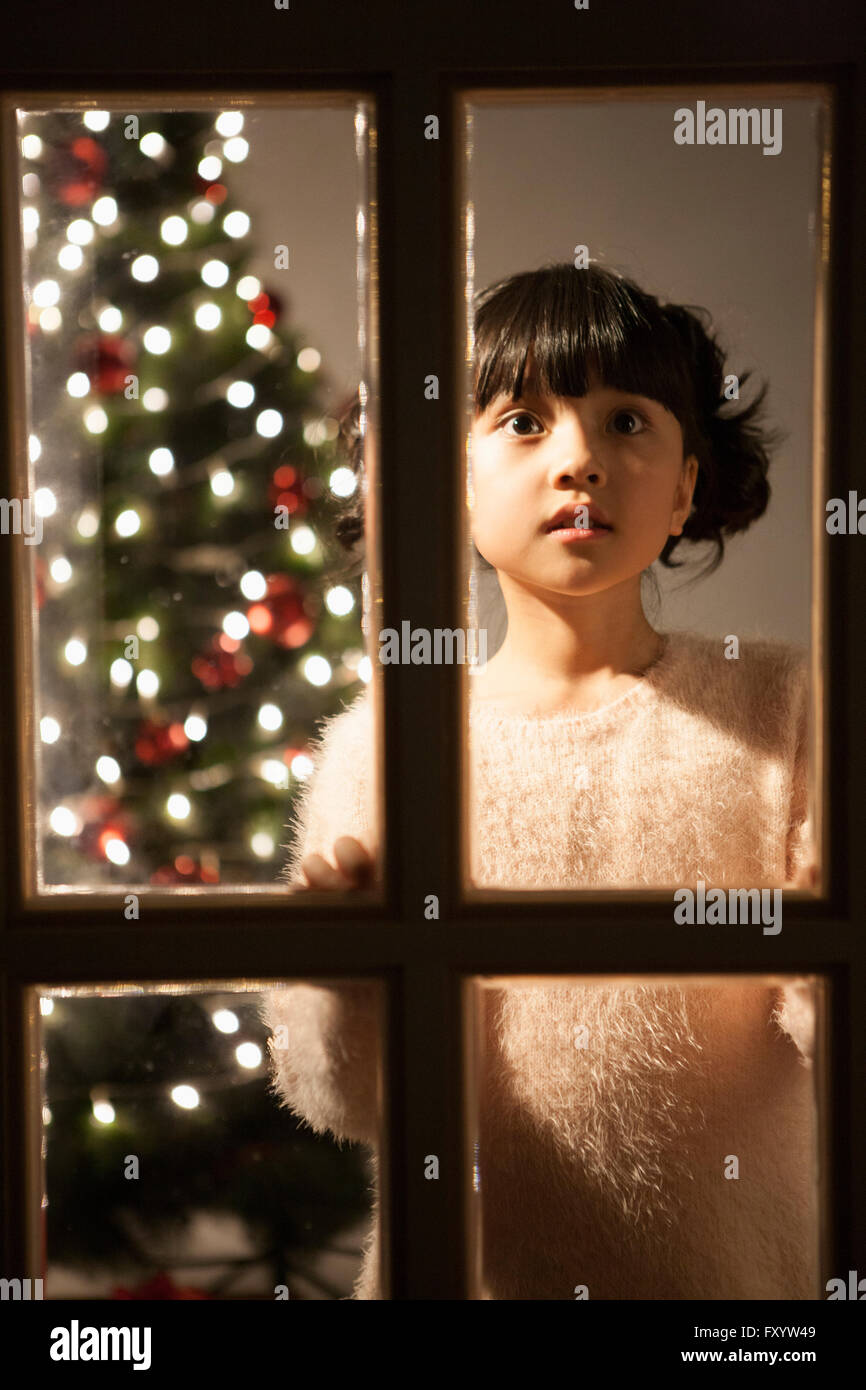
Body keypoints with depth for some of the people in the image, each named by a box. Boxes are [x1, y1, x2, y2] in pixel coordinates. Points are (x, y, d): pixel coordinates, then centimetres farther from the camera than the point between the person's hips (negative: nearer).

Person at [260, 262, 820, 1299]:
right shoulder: (381, 746, -7)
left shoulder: (776, 707, -5)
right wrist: (346, 975, -28)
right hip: (476, 1264, 0)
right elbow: (353, 1102, -9)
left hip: (735, 1258, 1)